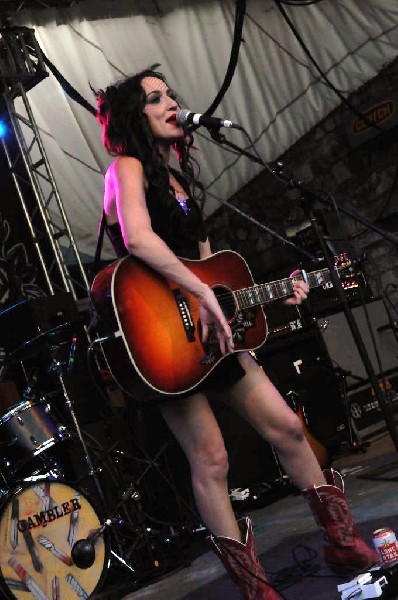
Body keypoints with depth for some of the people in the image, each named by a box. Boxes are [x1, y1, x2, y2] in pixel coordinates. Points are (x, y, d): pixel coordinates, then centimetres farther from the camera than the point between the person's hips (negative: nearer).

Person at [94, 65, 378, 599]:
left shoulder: (177, 178, 19)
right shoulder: (127, 167, -6)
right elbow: (138, 238, -26)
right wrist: (204, 293, -30)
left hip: (213, 330, 8)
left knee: (287, 427, 7)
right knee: (210, 458, -6)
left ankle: (345, 545, 18)